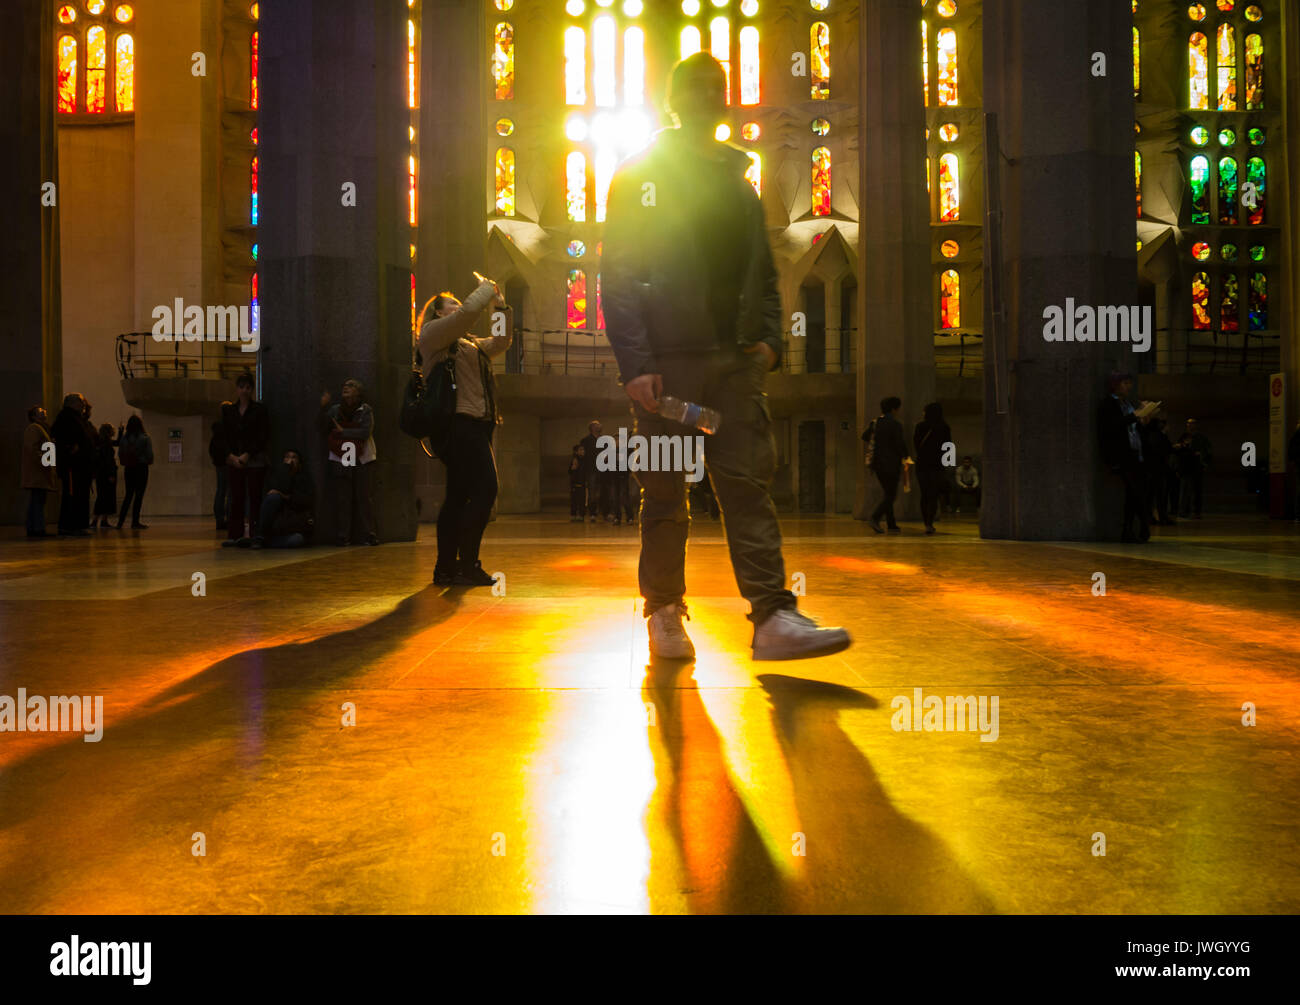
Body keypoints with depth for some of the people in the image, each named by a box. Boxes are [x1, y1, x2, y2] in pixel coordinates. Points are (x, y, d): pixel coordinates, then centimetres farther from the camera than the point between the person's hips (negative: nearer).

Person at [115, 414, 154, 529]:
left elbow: (120, 454, 3)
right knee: (139, 494, 0)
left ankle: (121, 521, 10)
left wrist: (125, 463, 18)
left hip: (128, 468, 4)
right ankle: (135, 522, -1)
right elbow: (149, 454, -9)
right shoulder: (145, 438, -9)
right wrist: (148, 462, 10)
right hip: (141, 468, -4)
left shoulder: (123, 438, 1)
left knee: (128, 495, 12)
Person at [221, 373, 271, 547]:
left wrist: (247, 455, -11)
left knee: (254, 498, -4)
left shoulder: (259, 409, 1)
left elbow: (264, 436, -4)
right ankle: (234, 535, 4)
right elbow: (223, 436, 9)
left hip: (255, 460, -3)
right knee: (236, 498, 2)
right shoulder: (228, 410, 11)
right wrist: (231, 456, -6)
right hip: (233, 460, 3)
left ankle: (253, 534, -4)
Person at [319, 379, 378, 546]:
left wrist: (343, 431, -10)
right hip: (339, 461, 2)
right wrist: (323, 408, -4)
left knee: (363, 498, -1)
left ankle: (368, 534, 4)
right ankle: (343, 536, 3)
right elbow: (324, 430, 4)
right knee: (342, 500, 0)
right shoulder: (335, 410, 10)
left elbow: (366, 432, -12)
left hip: (361, 461, -2)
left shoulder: (365, 411, 0)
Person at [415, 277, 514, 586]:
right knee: (484, 490, -16)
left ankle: (446, 568, 9)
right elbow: (469, 311, -13)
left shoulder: (467, 344, 28)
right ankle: (468, 564, -15)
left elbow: (501, 341, 32)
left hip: (474, 426, 10)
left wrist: (501, 306, 23)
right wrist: (487, 289, 4)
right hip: (461, 423, -10)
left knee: (458, 496, 7)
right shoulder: (433, 332, 2)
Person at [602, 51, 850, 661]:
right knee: (665, 494, 2)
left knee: (750, 484, -5)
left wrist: (768, 338, 2)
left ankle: (774, 617, -9)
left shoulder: (739, 183, 22)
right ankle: (664, 613, 13)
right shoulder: (641, 177, 7)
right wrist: (635, 364, -14)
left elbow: (763, 272, 22)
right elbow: (619, 276, -3)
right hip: (667, 361, -3)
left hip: (734, 361, 4)